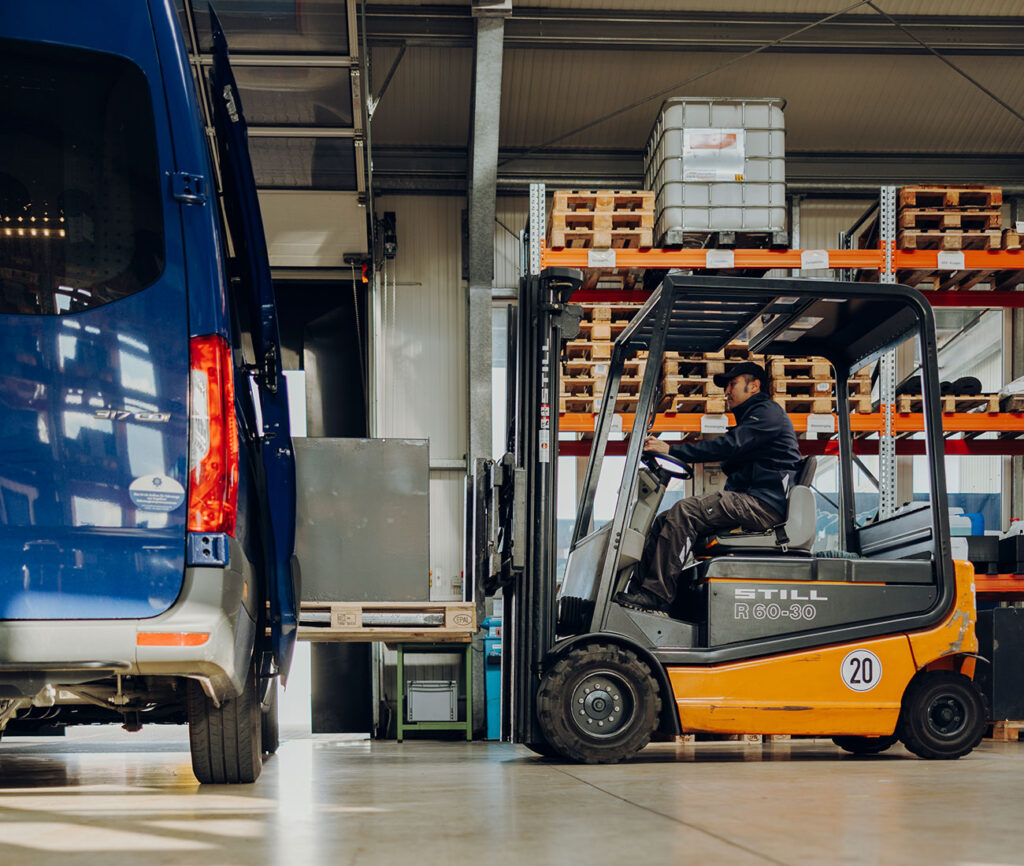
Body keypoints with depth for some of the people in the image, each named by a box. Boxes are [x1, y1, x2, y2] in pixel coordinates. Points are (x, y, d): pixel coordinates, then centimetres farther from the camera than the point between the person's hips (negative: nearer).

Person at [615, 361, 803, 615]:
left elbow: (728, 447, -18)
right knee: (664, 520, -2)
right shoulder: (750, 417, 29)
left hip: (765, 505, -10)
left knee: (685, 511, -25)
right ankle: (637, 589, -11)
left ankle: (657, 595, -28)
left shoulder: (768, 413, -3)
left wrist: (672, 450, -20)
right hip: (749, 503, 10)